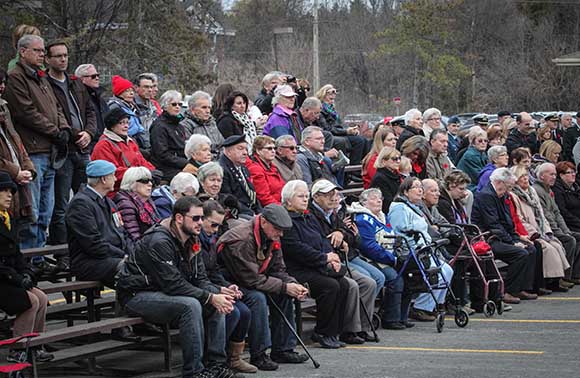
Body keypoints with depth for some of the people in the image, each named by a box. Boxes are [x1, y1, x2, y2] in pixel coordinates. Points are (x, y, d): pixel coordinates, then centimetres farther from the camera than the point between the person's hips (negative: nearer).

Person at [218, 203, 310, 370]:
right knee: (257, 298, -32)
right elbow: (252, 279, -29)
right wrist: (285, 287, -26)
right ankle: (258, 355, -24)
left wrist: (294, 285, -15)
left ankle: (282, 349, 0)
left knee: (284, 295, -5)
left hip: (252, 282, 9)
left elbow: (278, 269, 6)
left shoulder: (271, 238, 0)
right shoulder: (241, 239, -28)